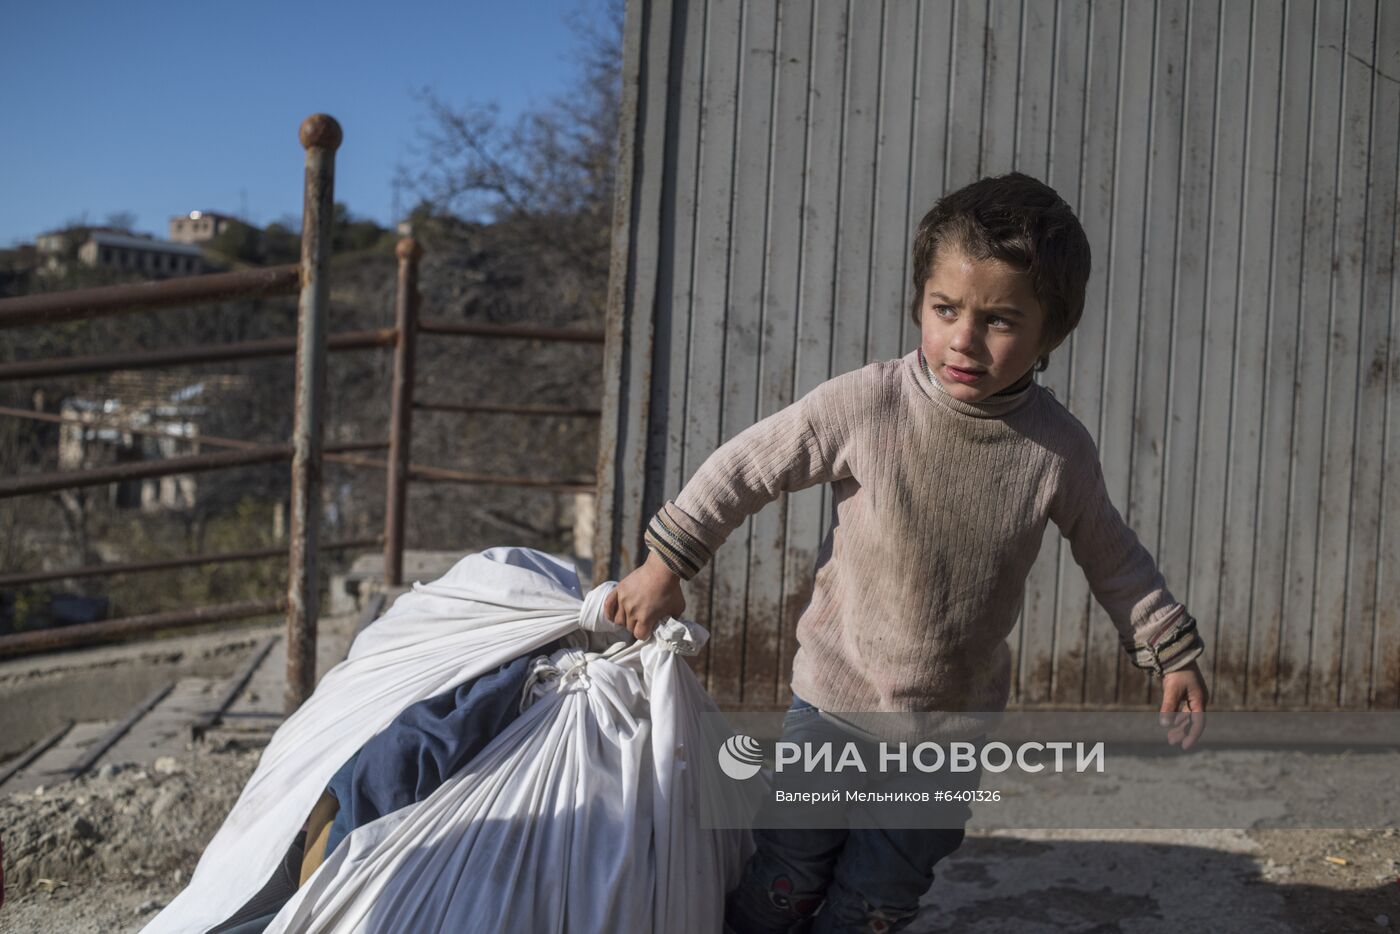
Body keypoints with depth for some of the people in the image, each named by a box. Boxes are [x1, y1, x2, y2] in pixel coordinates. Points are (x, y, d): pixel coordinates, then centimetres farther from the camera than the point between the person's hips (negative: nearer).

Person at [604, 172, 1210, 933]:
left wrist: (1172, 653, 9)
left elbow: (1111, 556, 6)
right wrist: (667, 563, -5)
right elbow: (747, 466, -7)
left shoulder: (1058, 450, -12)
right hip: (834, 701, -1)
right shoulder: (865, 404, -18)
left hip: (955, 731, 1)